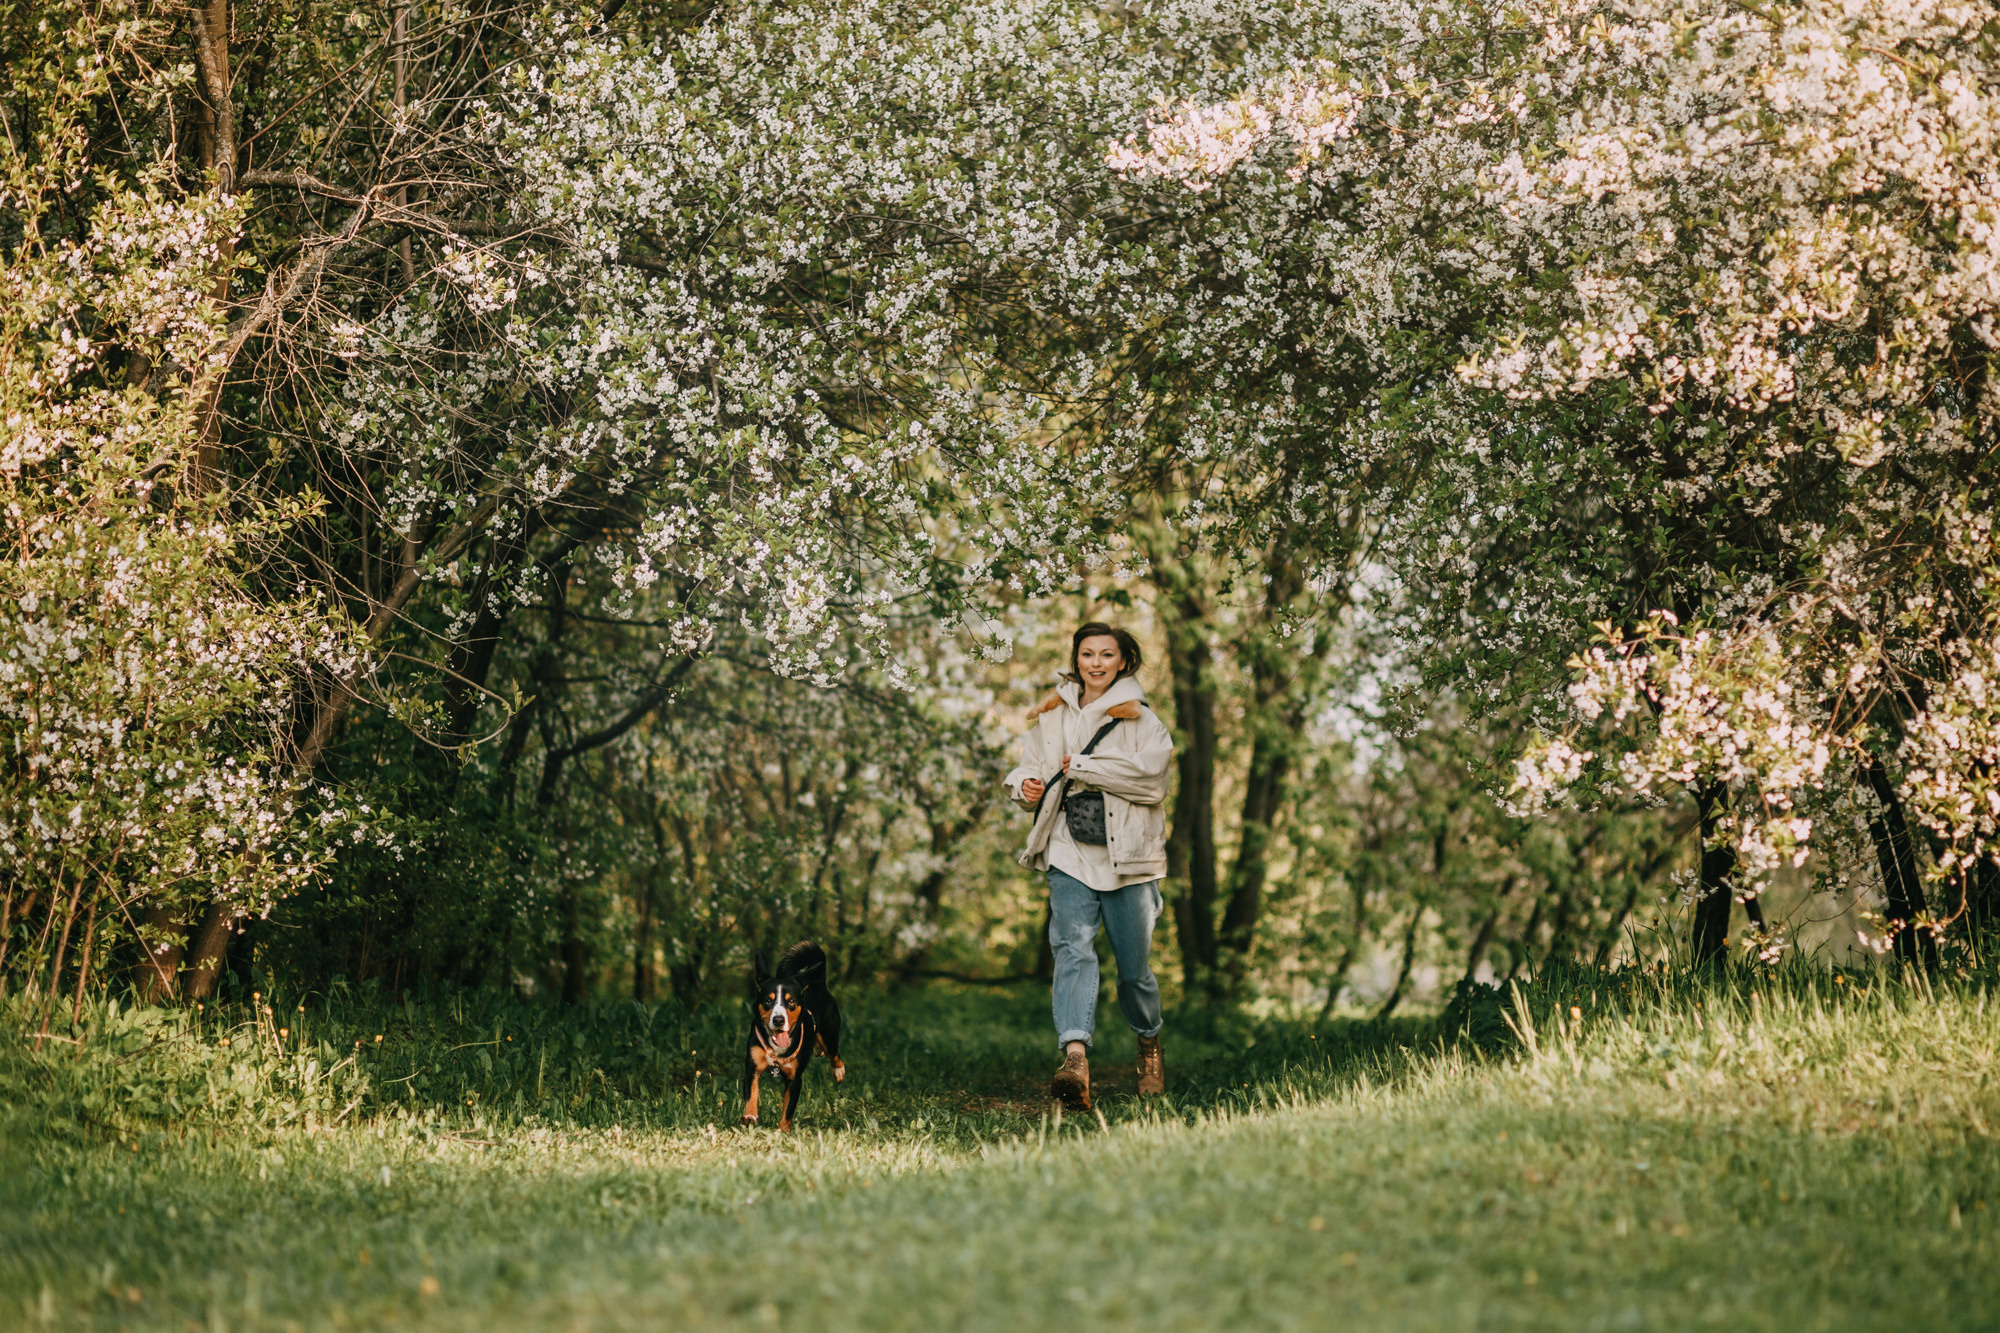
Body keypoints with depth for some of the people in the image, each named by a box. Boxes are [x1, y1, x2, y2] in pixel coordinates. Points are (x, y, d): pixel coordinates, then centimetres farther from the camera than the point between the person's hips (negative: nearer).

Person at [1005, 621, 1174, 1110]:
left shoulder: (1139, 718, 4)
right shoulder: (1052, 716, 14)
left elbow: (1150, 770, -12)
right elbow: (1031, 765, 21)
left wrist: (1080, 767, -13)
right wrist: (1026, 785, -3)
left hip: (1127, 854, -1)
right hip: (1070, 853, 1)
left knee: (1133, 966, 5)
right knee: (1073, 948, -19)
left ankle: (1149, 1044, 35)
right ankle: (1075, 1060, -34)